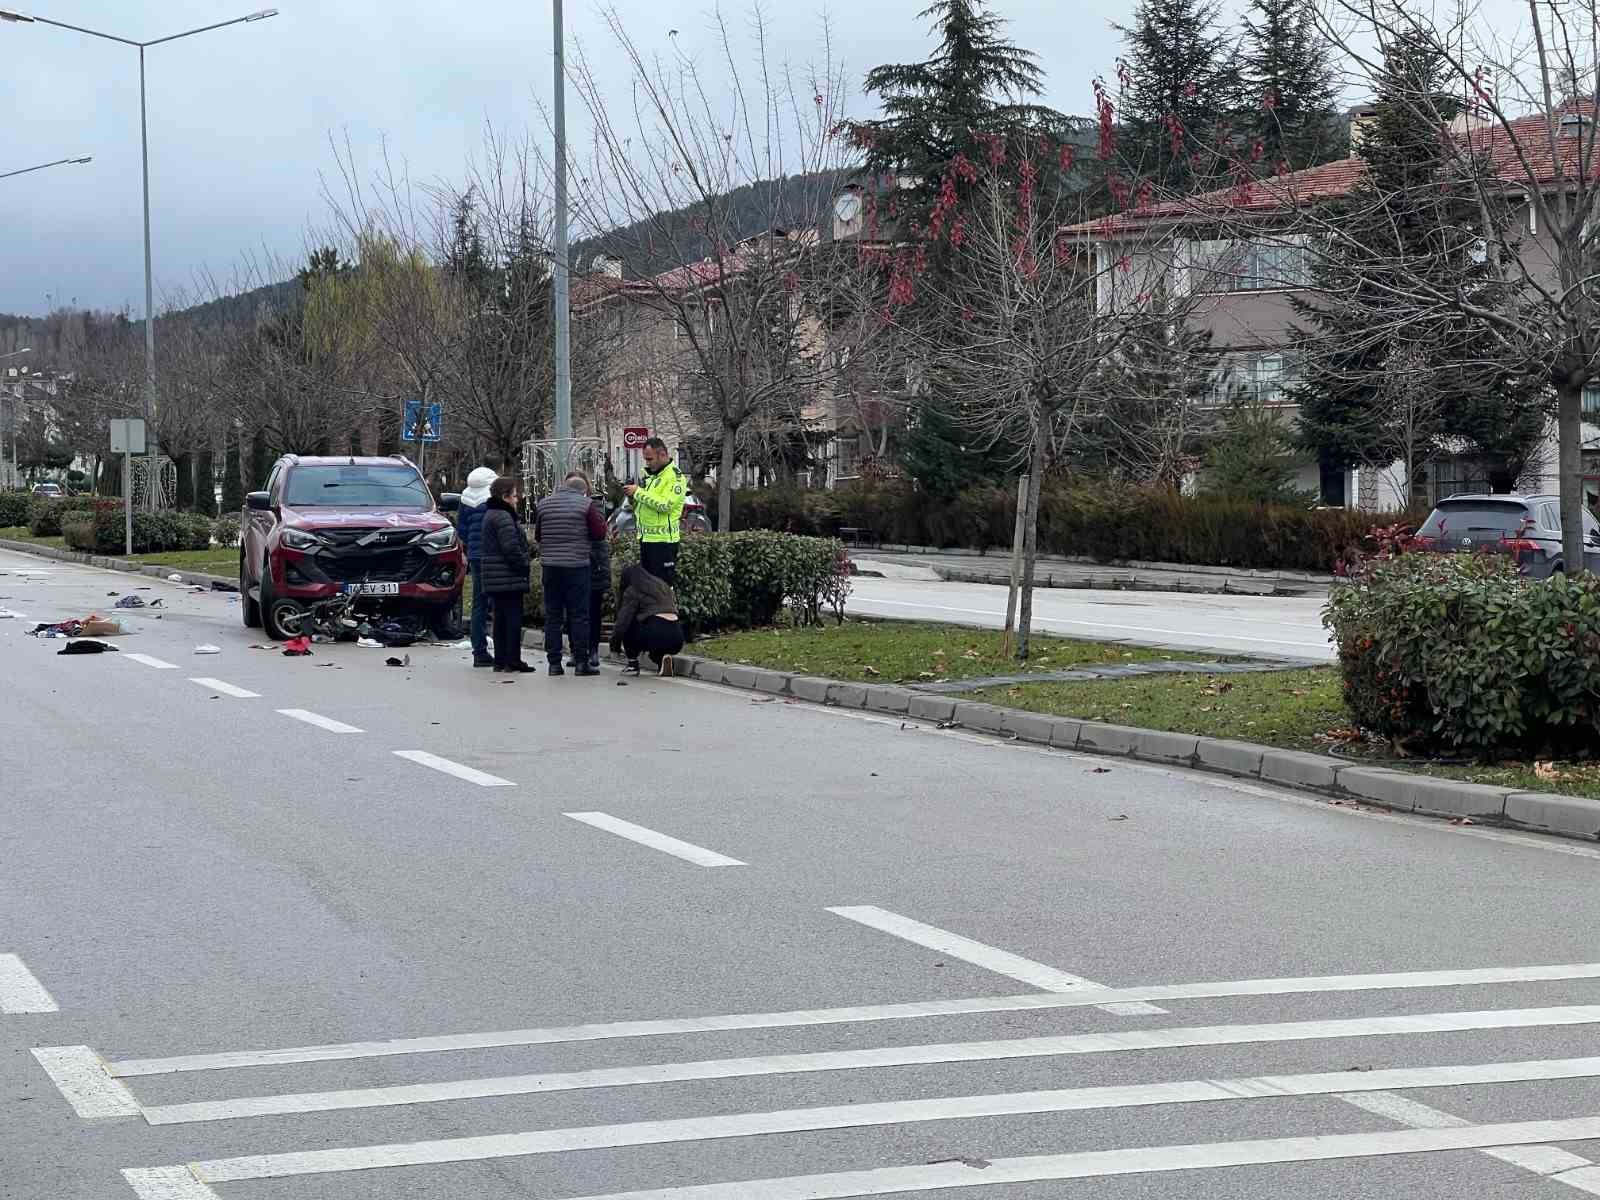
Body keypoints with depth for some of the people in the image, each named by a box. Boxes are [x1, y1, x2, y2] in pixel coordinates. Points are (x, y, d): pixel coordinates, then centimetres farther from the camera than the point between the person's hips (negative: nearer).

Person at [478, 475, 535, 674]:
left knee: (500, 619, 12)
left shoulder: (490, 515, 18)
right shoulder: (503, 517, -15)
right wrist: (524, 566, -10)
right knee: (513, 619, -6)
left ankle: (500, 661, 14)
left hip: (494, 580, 10)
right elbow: (511, 548, -22)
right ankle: (512, 661, -6)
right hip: (509, 578, -10)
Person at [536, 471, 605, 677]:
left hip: (550, 566, 3)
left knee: (552, 615, 8)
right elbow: (600, 533, -3)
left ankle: (554, 662, 7)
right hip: (576, 566, -3)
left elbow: (537, 534, 16)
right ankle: (582, 662, -2)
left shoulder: (544, 503, 8)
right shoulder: (586, 504, -4)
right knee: (579, 615, 1)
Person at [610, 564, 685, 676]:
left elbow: (622, 621, 2)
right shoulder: (662, 586, 27)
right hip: (678, 638, 6)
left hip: (656, 633, -6)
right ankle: (662, 659, 8)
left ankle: (633, 664, 13)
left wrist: (614, 645, 17)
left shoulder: (632, 591, 7)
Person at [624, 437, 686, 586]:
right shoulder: (652, 476, 19)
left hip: (662, 540, -9)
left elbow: (664, 505, -24)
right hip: (646, 539, 9)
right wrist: (633, 498, 7)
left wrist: (639, 492, -17)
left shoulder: (675, 476, -11)